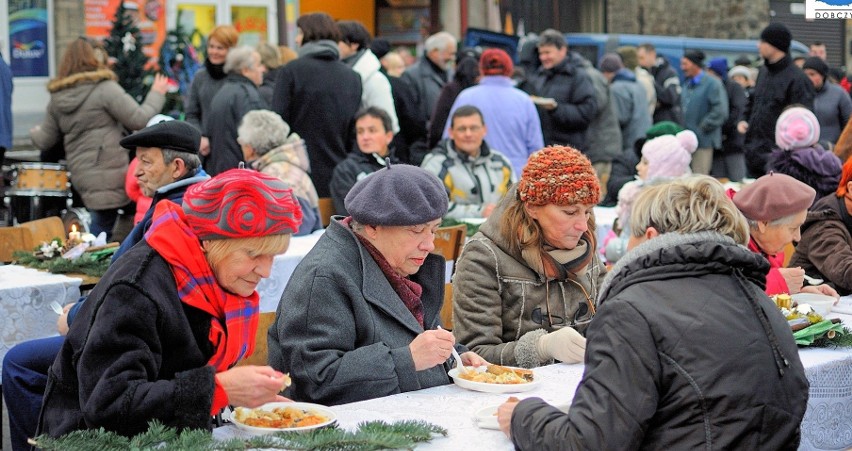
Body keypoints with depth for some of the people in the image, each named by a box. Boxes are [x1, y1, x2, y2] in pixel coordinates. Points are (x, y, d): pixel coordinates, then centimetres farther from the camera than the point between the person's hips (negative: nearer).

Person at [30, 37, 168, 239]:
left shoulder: (57, 99, 12)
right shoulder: (105, 89, -9)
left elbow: (45, 141, 19)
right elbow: (139, 120, -10)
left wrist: (36, 133, 44)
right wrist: (156, 94, 6)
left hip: (80, 175, 7)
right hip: (107, 177, -7)